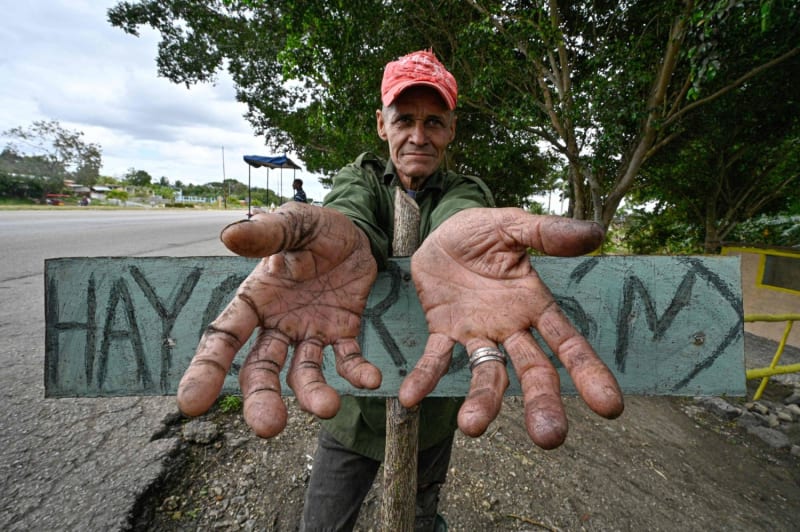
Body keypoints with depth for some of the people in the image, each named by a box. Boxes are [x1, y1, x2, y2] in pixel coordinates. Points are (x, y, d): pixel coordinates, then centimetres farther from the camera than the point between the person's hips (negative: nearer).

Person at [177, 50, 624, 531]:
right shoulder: (360, 178, -3)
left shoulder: (467, 192, -5)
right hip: (354, 411, 0)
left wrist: (454, 242, -53)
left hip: (429, 412, 1)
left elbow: (462, 215, -29)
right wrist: (341, 245, -51)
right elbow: (350, 213, -26)